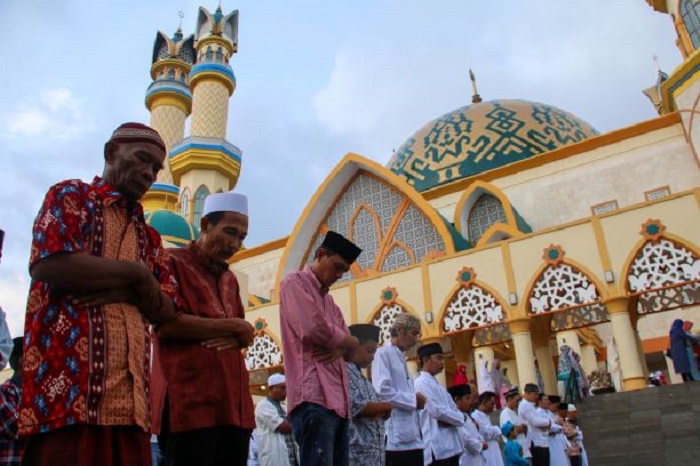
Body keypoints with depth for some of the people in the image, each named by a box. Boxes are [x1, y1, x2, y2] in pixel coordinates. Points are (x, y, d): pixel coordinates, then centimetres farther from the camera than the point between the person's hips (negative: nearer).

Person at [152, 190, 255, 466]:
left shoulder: (229, 279, 22)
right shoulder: (173, 262, 0)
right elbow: (167, 324, -14)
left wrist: (234, 338, -4)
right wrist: (232, 326, -6)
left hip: (233, 401, 7)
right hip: (190, 401, -7)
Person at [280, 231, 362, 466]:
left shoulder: (329, 299, 27)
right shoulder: (295, 283, 0)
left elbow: (351, 341, 20)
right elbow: (314, 330, -16)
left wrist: (340, 347, -4)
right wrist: (342, 341, 4)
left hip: (338, 398, 9)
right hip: (314, 397, -9)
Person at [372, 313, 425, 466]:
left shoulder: (401, 358, 21)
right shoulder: (383, 354, -5)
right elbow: (382, 391, -18)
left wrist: (417, 402, 4)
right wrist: (414, 399, -9)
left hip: (412, 437, 8)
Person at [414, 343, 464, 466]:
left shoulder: (438, 385, 22)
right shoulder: (422, 383, -8)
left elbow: (454, 410, 19)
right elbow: (438, 411, -17)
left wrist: (458, 417, -4)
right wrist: (460, 418, -2)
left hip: (451, 446, 9)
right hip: (437, 448, -9)